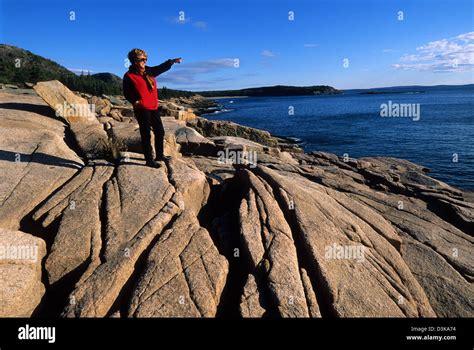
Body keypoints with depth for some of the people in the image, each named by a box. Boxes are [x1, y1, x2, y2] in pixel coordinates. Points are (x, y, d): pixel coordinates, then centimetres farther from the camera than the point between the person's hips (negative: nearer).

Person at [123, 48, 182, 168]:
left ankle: (159, 155, 29)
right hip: (142, 109, -7)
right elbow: (127, 93, -3)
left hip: (153, 108, 8)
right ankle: (149, 160, 4)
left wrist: (171, 61, -2)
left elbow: (161, 68, 12)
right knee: (146, 134, -3)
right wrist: (135, 101, -15)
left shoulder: (148, 71, 13)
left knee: (160, 132, 14)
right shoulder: (129, 76, -4)